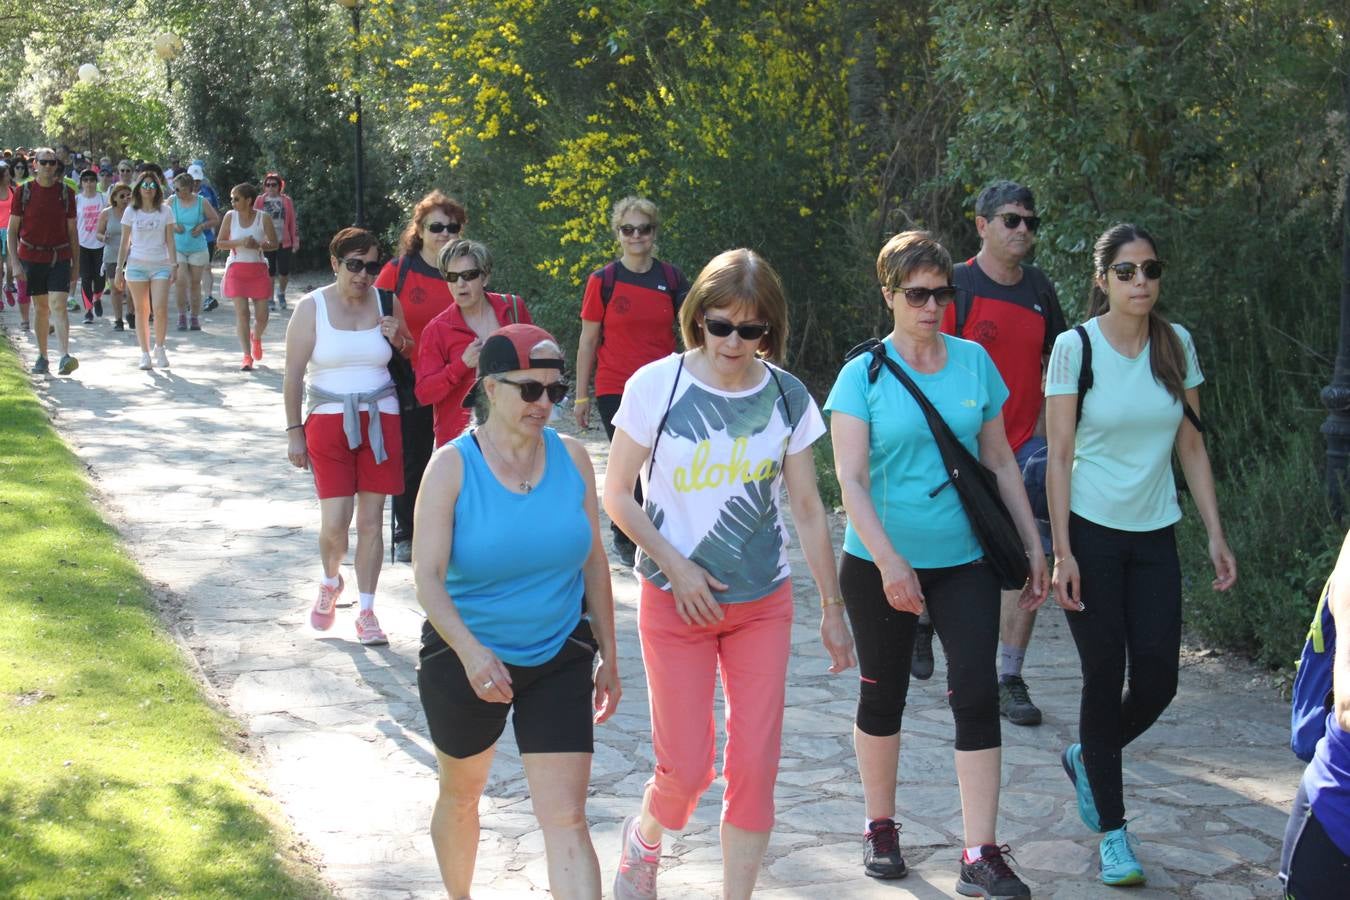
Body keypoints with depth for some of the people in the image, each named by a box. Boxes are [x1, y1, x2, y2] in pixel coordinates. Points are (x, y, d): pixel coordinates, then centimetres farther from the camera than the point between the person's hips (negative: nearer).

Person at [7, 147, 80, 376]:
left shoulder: (66, 192, 4)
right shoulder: (24, 192, 2)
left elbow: (72, 231, 9)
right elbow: (12, 229, 4)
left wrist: (76, 264, 7)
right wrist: (14, 262, -5)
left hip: (60, 257, 0)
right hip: (32, 257, 1)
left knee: (58, 305, -13)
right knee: (41, 307, 7)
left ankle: (65, 356, -18)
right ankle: (42, 358, 16)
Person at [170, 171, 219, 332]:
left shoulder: (201, 202, -4)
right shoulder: (172, 201, -1)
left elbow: (216, 220, 5)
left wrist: (202, 226, -12)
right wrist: (172, 226, -10)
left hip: (197, 248, 0)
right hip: (177, 248, 0)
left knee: (195, 283, 6)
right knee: (180, 281, -13)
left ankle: (195, 317, 17)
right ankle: (182, 315, 2)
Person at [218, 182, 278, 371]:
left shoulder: (263, 218, -4)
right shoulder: (230, 216, 0)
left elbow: (274, 243, 1)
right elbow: (220, 243, 1)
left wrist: (259, 245, -19)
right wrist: (239, 242, -15)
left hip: (258, 269, 0)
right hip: (236, 269, 0)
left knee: (262, 316, 2)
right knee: (241, 313, -8)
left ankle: (256, 337, 37)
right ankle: (247, 357, -4)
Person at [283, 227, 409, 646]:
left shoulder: (386, 304, 5)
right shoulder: (312, 307, -2)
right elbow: (293, 374, -1)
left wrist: (396, 339, -5)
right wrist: (294, 431, -3)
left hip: (380, 419, 2)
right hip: (329, 420, -2)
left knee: (371, 520, 3)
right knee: (335, 523, -5)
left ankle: (367, 611, 13)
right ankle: (330, 583, 27)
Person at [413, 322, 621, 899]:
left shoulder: (571, 457, -4)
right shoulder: (452, 466, -15)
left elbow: (593, 560, 4)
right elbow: (428, 576, -20)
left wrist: (608, 655, 6)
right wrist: (470, 651, -35)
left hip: (559, 659, 1)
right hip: (466, 658, -1)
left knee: (567, 819, -6)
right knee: (461, 796, 21)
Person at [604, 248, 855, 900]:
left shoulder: (787, 398, -3)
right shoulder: (656, 385, -10)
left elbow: (808, 509, 4)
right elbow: (616, 494, -3)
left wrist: (832, 609, 6)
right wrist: (676, 566, -12)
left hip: (763, 602, 2)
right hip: (674, 600, -2)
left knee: (755, 767, 1)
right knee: (687, 767, 0)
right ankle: (644, 836, 34)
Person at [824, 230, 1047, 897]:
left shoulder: (974, 362, 2)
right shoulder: (864, 375, -7)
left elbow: (1000, 461, 9)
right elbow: (851, 479, -14)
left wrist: (1033, 547, 7)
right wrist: (889, 562, -25)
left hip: (964, 559, 2)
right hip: (880, 563, -2)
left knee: (976, 692, -6)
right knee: (883, 693, 12)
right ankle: (880, 828, 31)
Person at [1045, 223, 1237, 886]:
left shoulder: (1176, 345, 3)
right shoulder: (1076, 346, -8)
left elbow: (1191, 446, 8)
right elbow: (1058, 456, -8)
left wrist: (1215, 535, 4)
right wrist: (1062, 552, -13)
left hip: (1155, 535, 4)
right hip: (1091, 532, -4)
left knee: (1157, 681, 1)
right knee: (1106, 677, 1)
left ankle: (1086, 758, 32)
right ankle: (1112, 830, 15)